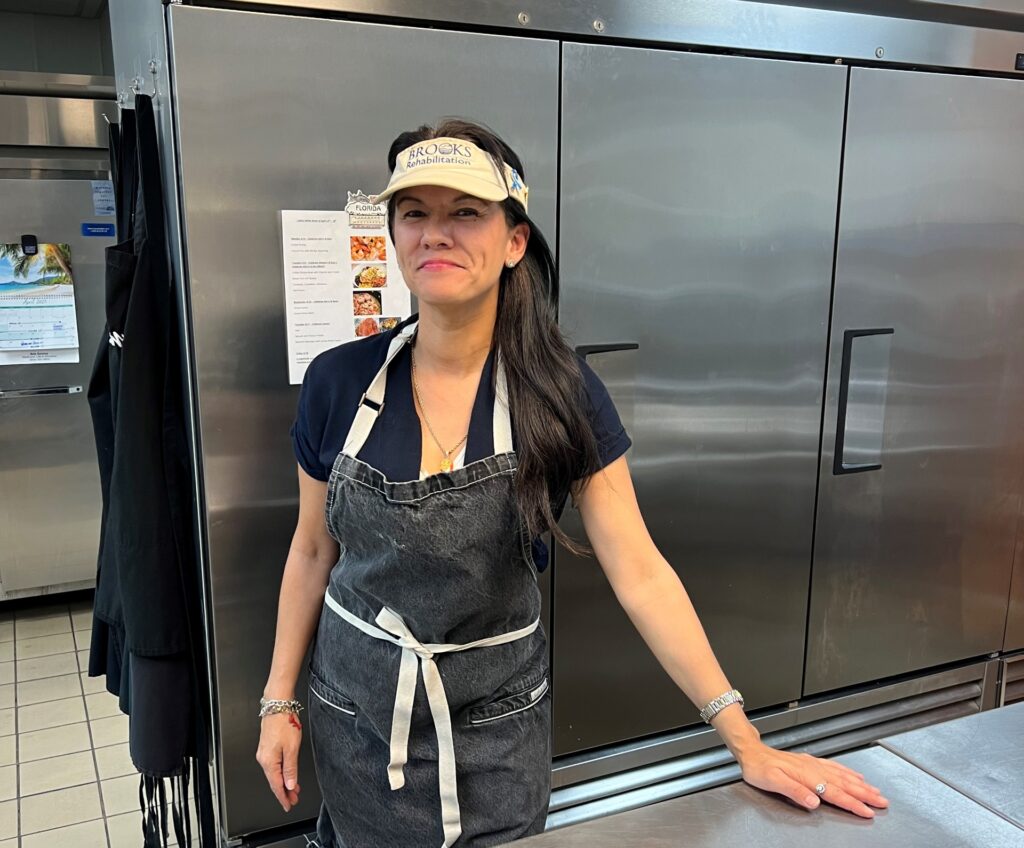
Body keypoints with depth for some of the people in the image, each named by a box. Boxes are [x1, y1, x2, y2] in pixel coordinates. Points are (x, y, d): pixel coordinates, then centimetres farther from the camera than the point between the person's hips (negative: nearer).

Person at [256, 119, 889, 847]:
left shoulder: (562, 393, -14)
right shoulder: (338, 382, -10)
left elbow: (640, 574, -13)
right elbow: (313, 550, 2)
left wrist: (747, 742, -15)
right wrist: (279, 701, 4)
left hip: (496, 730, -1)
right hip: (355, 719, 2)